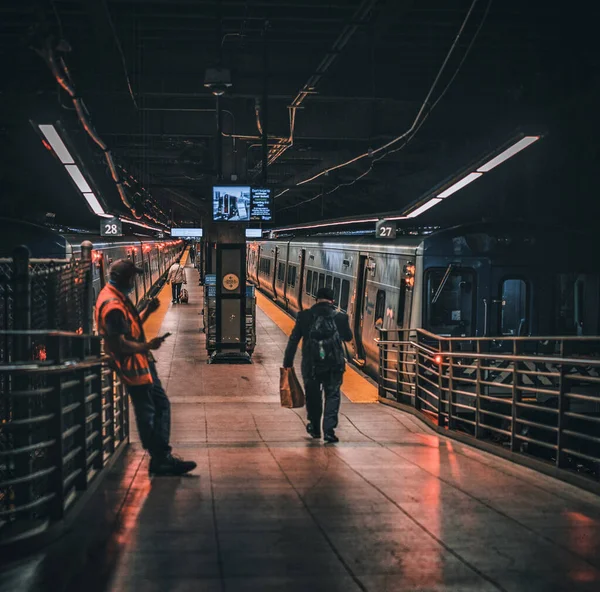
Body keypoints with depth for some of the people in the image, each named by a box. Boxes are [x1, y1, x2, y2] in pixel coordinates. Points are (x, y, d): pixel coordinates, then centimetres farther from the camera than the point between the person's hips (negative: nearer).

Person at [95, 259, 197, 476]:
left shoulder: (118, 297, 12)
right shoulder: (112, 304, -22)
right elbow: (119, 344, -25)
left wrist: (147, 311, 7)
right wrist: (146, 346, -20)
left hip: (142, 363, 11)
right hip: (132, 366, -11)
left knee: (161, 405, 13)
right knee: (146, 413, -2)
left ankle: (163, 456, 16)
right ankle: (159, 461, 6)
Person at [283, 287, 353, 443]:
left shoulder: (305, 316, -4)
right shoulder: (340, 317, -4)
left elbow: (293, 340, -2)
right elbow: (348, 337, 13)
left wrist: (288, 362, 5)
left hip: (311, 365, 1)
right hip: (334, 365, -1)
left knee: (313, 396, 20)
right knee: (332, 396, 8)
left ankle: (315, 428, 33)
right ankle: (329, 429, -6)